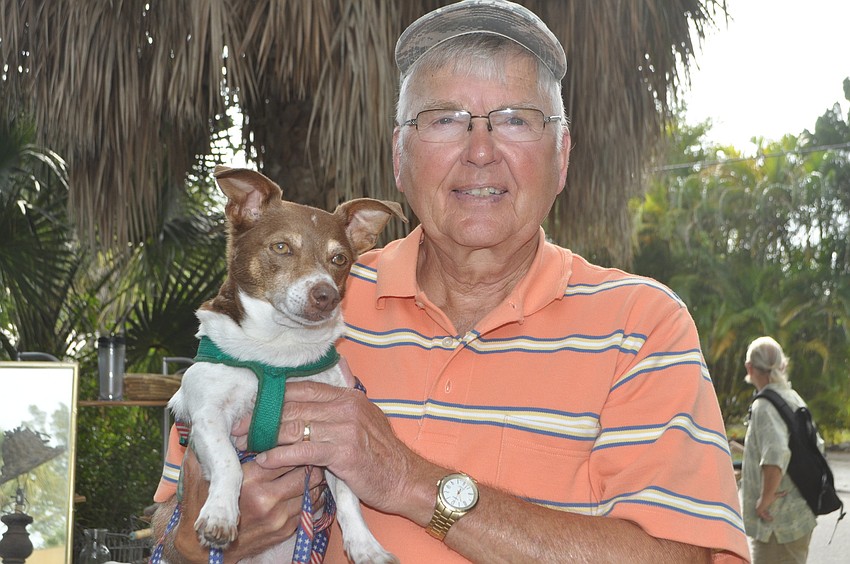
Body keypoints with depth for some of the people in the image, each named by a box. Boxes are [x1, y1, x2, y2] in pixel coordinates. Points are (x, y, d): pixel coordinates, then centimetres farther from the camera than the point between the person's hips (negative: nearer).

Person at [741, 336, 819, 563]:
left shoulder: (765, 406, -19)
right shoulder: (794, 399, 10)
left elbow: (775, 455, -34)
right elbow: (816, 446, 21)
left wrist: (765, 500, -23)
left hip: (778, 524, -10)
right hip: (798, 517, 10)